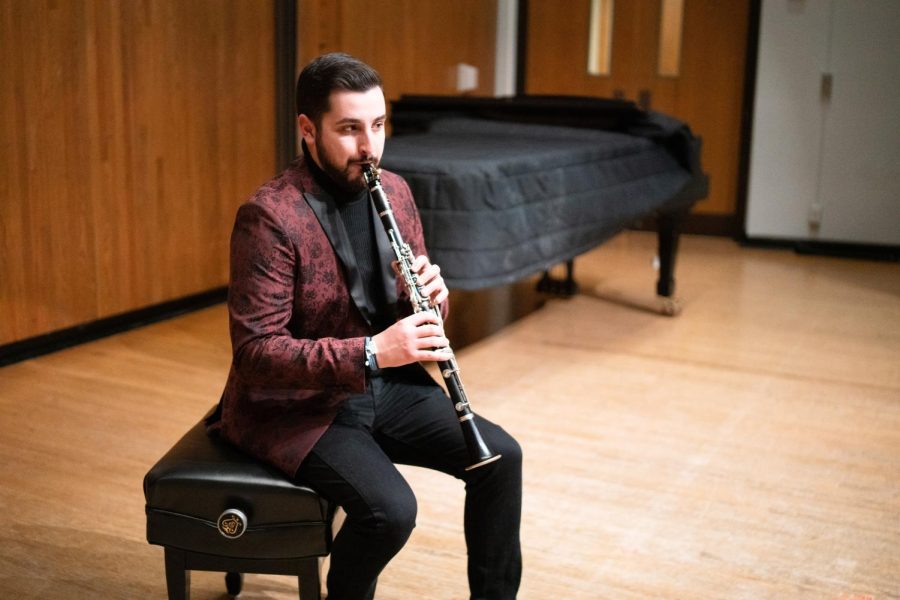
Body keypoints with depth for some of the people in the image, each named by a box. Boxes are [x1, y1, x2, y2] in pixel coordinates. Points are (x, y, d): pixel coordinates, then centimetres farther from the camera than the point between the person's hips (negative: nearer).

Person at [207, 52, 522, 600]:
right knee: (391, 509, -27)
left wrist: (432, 295, -14)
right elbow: (256, 352, -23)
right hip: (296, 404, -6)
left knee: (502, 456, -7)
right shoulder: (269, 218, -20)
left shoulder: (394, 191, 2)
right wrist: (369, 352, -33)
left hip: (385, 384, 7)